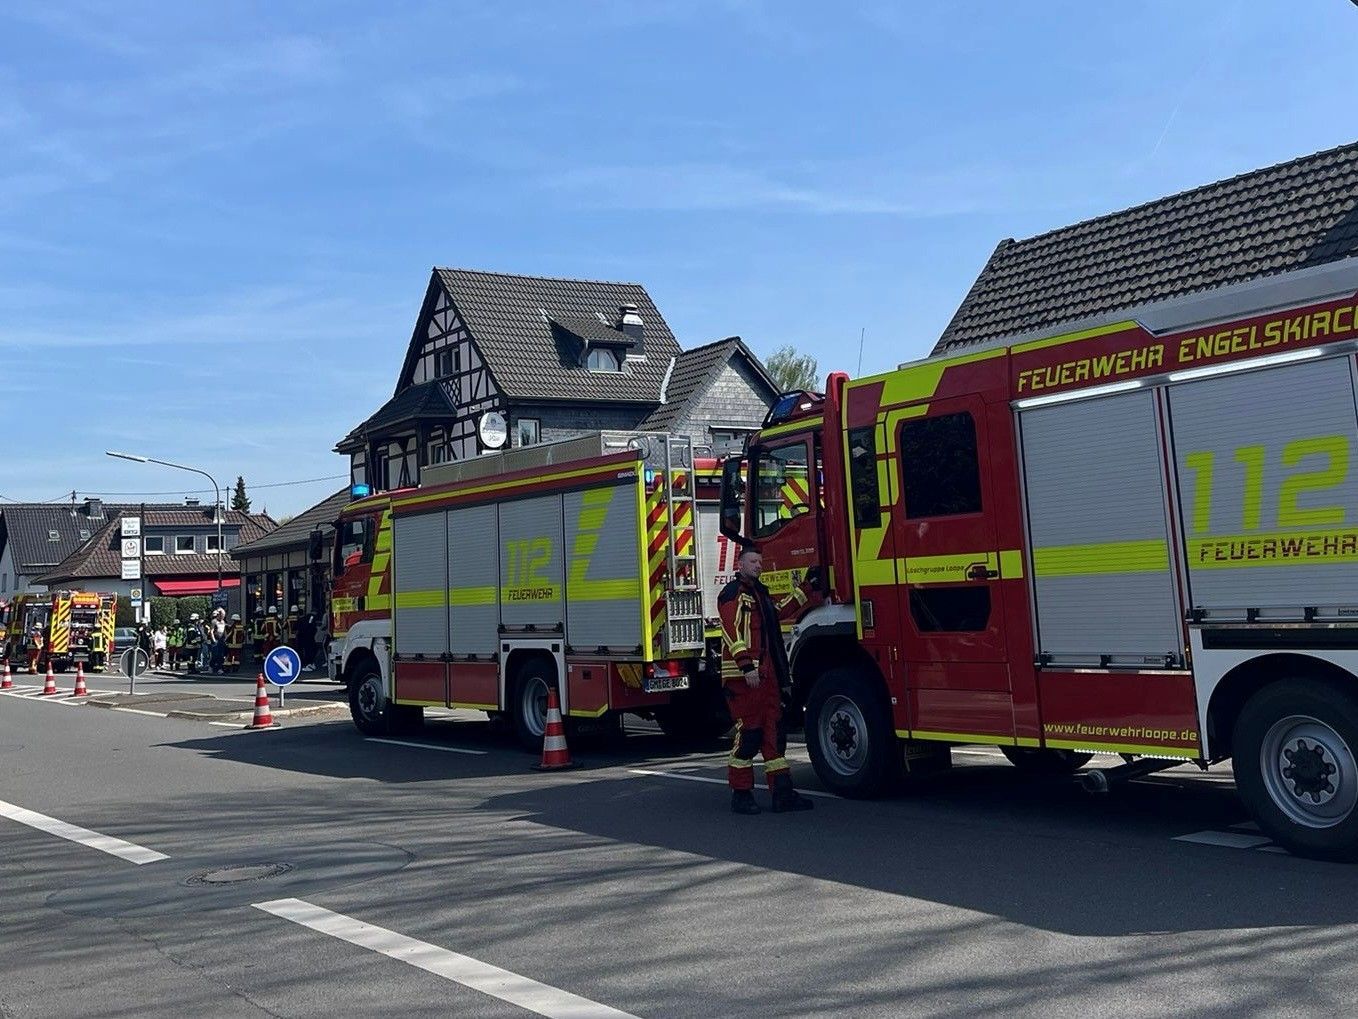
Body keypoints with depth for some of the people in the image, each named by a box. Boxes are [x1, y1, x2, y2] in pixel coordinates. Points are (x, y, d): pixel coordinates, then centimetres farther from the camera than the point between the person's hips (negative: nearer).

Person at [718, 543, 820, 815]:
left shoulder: (760, 592, 22)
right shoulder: (732, 593, -7)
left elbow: (780, 609, 40)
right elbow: (732, 632, -17)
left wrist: (805, 587, 37)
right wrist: (747, 667, -24)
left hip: (767, 674, 9)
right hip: (742, 676, -9)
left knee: (774, 732, 6)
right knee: (748, 733, -6)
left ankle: (782, 793, 7)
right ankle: (741, 793, 3)